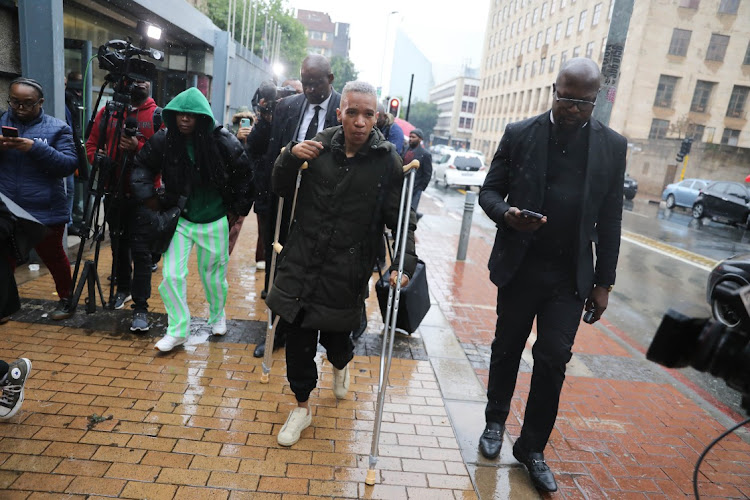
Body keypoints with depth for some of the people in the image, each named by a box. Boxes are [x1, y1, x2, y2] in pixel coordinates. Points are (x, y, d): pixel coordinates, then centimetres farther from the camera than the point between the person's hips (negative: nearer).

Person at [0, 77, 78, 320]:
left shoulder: (57, 128, -2)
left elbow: (69, 164, -12)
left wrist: (36, 148, -25)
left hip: (46, 212, -3)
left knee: (54, 257, 12)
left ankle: (65, 300, 29)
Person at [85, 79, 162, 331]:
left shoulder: (158, 116, 0)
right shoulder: (107, 112, 10)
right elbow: (92, 144, 14)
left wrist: (138, 147, -21)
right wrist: (97, 159, -7)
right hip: (114, 191, 4)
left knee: (141, 250, -6)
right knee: (118, 243, 17)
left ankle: (141, 307, 0)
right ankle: (123, 289, 37)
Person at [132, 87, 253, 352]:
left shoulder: (223, 141, -12)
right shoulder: (163, 141, -6)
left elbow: (244, 176, -2)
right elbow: (142, 166, 9)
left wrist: (236, 211, 0)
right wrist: (149, 198, -2)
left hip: (214, 220, -1)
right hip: (179, 219, 2)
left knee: (213, 274, 11)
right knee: (172, 275, -4)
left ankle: (217, 316, 38)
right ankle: (177, 331, 12)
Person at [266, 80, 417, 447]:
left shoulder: (387, 160, -7)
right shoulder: (320, 145, -1)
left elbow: (401, 220, -3)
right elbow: (280, 189, 8)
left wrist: (405, 261, -18)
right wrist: (291, 157, -11)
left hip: (345, 276, -2)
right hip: (300, 265, 2)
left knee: (336, 338, 13)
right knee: (297, 340, 9)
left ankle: (341, 365, 53)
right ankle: (302, 407, 35)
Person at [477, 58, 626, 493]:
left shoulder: (612, 145, 2)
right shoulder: (519, 134, -1)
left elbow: (609, 220, 5)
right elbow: (490, 190, 2)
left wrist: (604, 282, 4)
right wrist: (505, 213, -21)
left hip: (570, 276, 1)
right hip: (519, 266, 0)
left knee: (553, 361, 0)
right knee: (507, 350, 13)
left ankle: (532, 448, 20)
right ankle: (495, 422, 36)